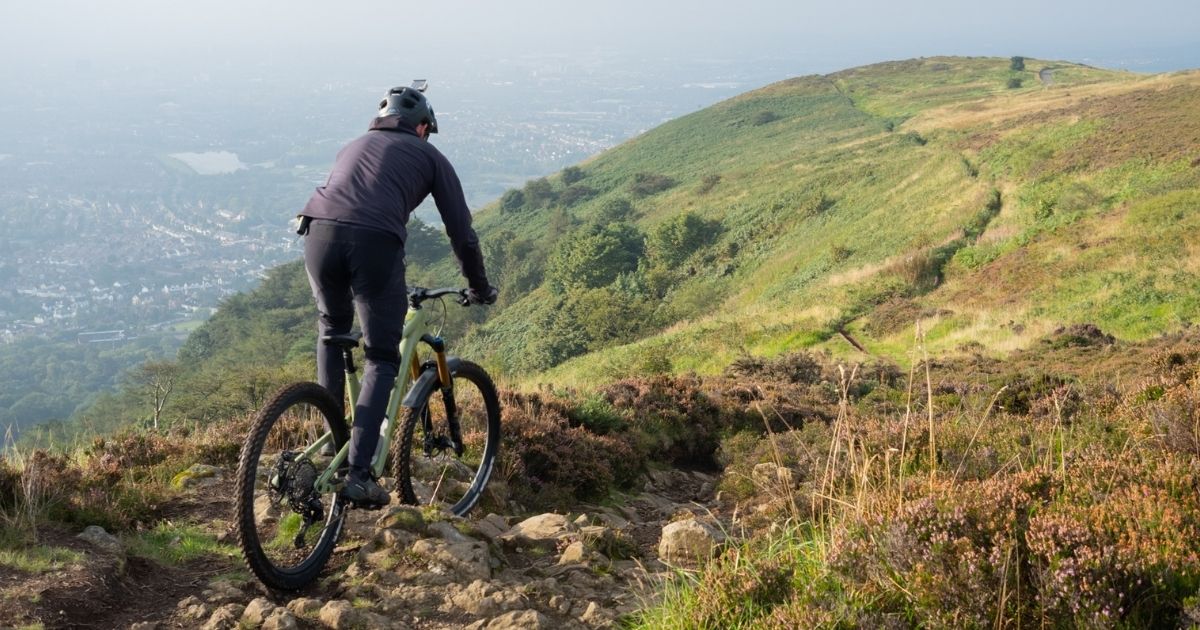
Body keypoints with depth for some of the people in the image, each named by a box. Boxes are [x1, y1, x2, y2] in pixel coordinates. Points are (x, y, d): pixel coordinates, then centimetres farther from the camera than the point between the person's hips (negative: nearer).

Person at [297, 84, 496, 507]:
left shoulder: (354, 146, 36)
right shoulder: (428, 155, 24)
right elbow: (461, 232, 21)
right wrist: (480, 289, 35)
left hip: (319, 230, 4)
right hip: (375, 241, -4)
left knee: (332, 331, 30)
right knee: (382, 359, 8)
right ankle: (358, 475, -3)